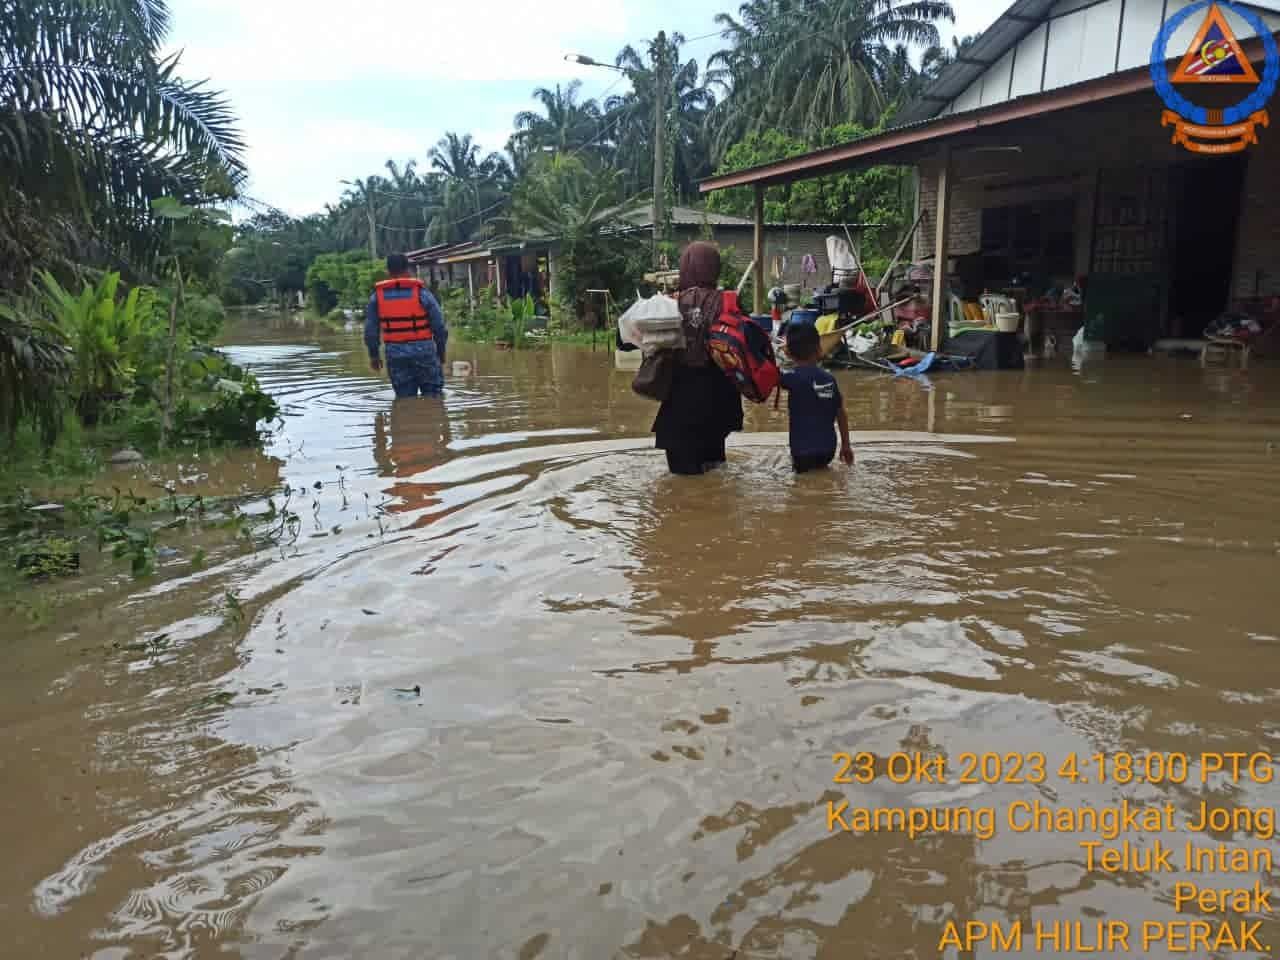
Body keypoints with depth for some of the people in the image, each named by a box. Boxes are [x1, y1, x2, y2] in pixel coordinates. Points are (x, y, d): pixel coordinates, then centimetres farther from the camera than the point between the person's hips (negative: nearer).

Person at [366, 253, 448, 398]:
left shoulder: (377, 296, 2)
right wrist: (441, 352, 10)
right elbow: (440, 327, -4)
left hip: (395, 354, 2)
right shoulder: (421, 293, -5)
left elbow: (370, 330, 3)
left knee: (405, 398, 11)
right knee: (433, 395, 10)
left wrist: (373, 355, 16)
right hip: (423, 351, -2)